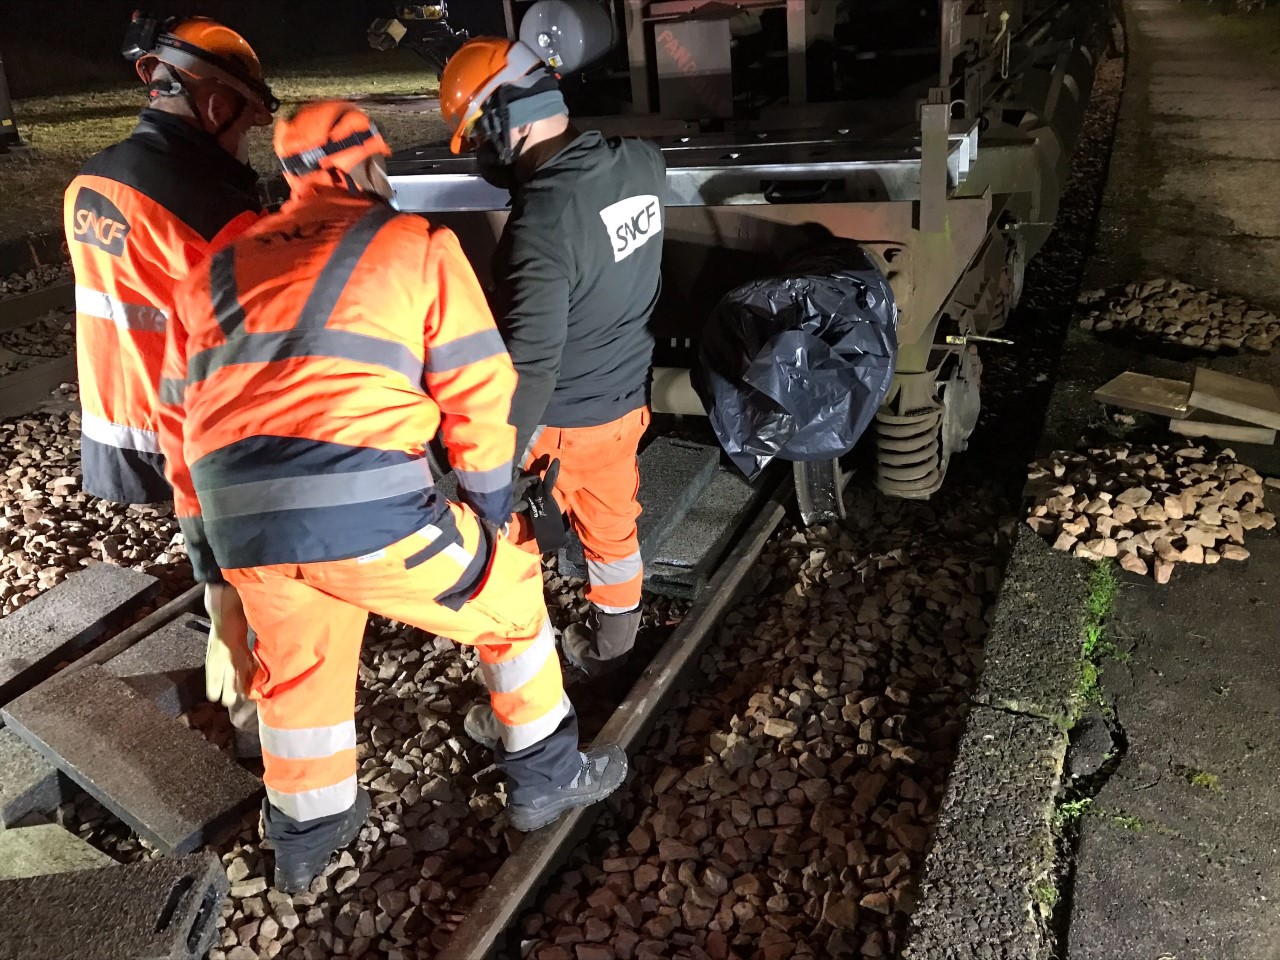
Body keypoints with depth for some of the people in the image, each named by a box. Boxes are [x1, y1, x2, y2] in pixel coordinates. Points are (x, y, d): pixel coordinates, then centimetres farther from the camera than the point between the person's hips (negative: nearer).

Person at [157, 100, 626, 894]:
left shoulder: (217, 270, 23)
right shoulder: (417, 246, 9)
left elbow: (180, 420, 23)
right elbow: (479, 391, 3)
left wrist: (207, 542, 31)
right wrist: (490, 504, 15)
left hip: (244, 526, 5)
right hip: (370, 510, -5)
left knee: (297, 668, 29)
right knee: (509, 594, 19)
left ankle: (307, 835, 48)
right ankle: (546, 778, 33)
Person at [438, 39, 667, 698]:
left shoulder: (540, 221, -28)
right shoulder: (642, 165, -6)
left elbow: (528, 362, -28)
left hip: (557, 421, -7)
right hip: (626, 399, 7)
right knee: (612, 530, 24)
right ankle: (611, 651, 45)